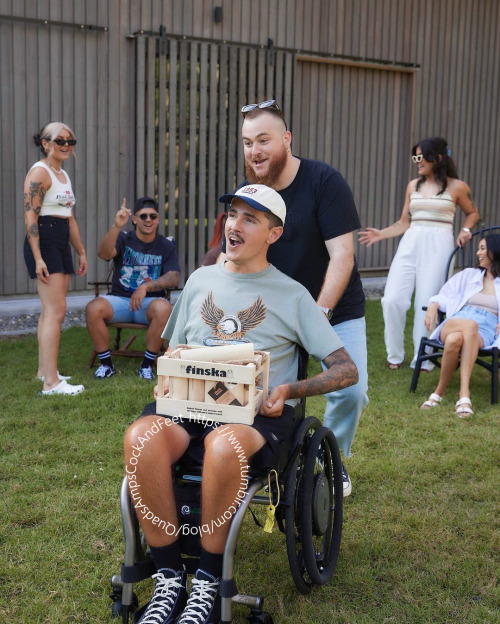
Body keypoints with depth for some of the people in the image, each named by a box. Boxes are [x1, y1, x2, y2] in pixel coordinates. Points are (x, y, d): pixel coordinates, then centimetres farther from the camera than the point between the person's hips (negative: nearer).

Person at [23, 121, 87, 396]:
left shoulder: (64, 175, 19)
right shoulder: (39, 173, -10)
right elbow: (30, 217, -17)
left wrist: (81, 252, 23)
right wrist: (38, 259, -24)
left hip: (61, 245, 9)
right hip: (43, 242, -9)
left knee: (50, 310, 13)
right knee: (56, 310, -15)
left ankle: (44, 369, 22)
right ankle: (51, 382, -16)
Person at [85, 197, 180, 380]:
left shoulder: (166, 246, 8)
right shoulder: (124, 239, 8)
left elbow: (173, 278, -6)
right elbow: (104, 253, -14)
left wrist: (146, 287, -21)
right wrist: (116, 226, -29)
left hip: (150, 301, -1)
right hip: (120, 299, 1)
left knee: (163, 308, -36)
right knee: (93, 308, -29)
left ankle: (147, 365, -17)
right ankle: (106, 363, -10)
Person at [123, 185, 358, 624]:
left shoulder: (291, 295, 9)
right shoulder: (201, 280, 20)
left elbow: (346, 370, 6)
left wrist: (289, 390, -11)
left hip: (257, 411, -3)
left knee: (223, 445, -40)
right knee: (140, 436, -32)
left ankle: (209, 583, -18)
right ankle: (170, 578, -17)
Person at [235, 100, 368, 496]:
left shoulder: (324, 181, -17)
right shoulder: (247, 192, -4)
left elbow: (342, 255, -21)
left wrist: (319, 313, -29)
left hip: (337, 308, -3)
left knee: (351, 392, -12)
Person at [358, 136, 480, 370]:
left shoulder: (456, 187, 3)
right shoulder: (413, 186, 12)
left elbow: (472, 213, 18)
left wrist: (465, 231, 0)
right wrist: (381, 234, 4)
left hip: (438, 247, -3)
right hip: (409, 245, 4)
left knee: (426, 305, -6)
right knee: (393, 300, -7)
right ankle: (394, 355, 11)